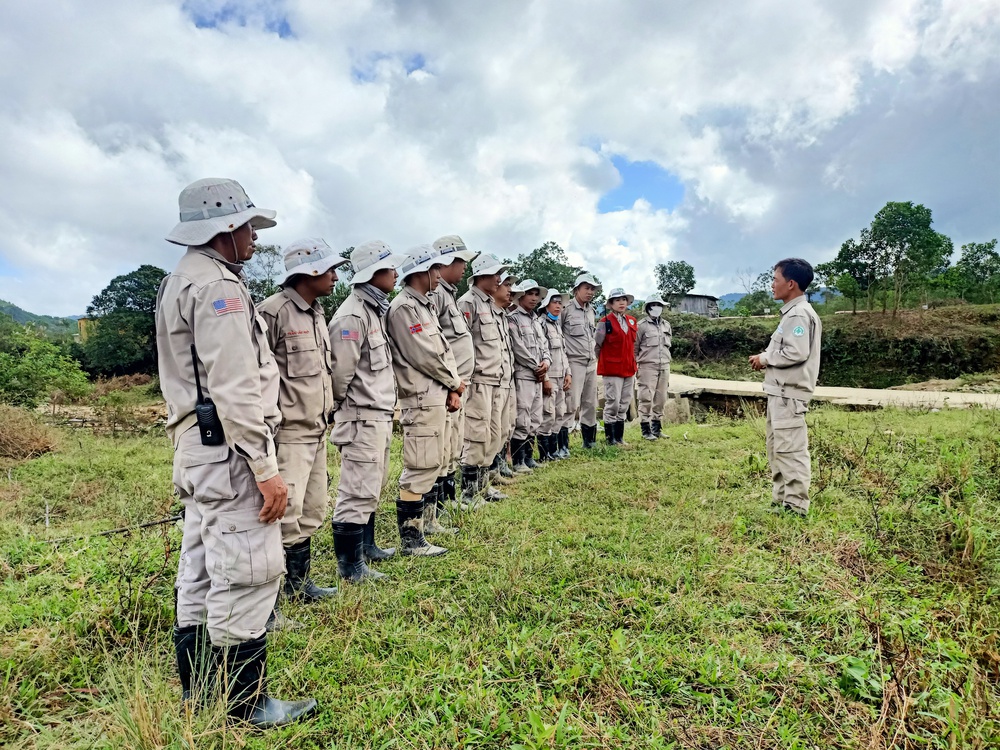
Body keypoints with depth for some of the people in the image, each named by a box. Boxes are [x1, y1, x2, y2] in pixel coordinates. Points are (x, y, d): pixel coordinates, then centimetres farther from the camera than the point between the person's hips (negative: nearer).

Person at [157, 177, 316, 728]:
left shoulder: (178, 283, 19)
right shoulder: (219, 287, -15)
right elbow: (236, 391, -22)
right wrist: (265, 469, -20)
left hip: (195, 445, 11)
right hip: (228, 450, -11)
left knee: (202, 575, 17)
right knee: (246, 577, -3)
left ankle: (198, 695, 30)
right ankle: (246, 706, 9)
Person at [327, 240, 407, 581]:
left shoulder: (376, 309, 14)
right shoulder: (352, 316, -17)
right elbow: (340, 371, -18)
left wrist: (386, 405, 13)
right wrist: (342, 409, -3)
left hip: (380, 415, 10)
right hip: (362, 417, -10)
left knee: (374, 486, 20)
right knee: (359, 492, -2)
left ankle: (366, 545, 35)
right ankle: (350, 565, 9)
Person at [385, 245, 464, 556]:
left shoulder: (426, 306, 17)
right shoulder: (403, 308, -14)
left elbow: (444, 349, 15)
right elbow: (424, 356, -18)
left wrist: (452, 389, 2)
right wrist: (455, 382, -5)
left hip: (437, 396, 10)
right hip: (420, 399, -10)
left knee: (433, 465, 19)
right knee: (420, 469, -5)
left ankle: (427, 522, 33)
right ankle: (410, 540, 4)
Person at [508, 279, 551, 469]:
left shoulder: (536, 321, 20)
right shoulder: (513, 318, -5)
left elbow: (543, 346, 19)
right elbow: (518, 348, -13)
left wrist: (545, 363, -2)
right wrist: (537, 367, -8)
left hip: (538, 376, 8)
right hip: (523, 375, -8)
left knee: (534, 421, 12)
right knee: (522, 421, -8)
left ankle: (528, 457, 21)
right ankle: (518, 461, 0)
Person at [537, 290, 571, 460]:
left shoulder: (558, 325, 19)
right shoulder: (540, 324, -8)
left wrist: (568, 373, 13)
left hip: (560, 376, 9)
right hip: (548, 375, -9)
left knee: (560, 414, 11)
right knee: (548, 415, -8)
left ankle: (555, 449, 19)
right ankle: (546, 453, 0)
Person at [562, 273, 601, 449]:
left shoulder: (592, 311, 15)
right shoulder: (566, 308, -9)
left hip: (591, 363, 7)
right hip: (574, 362, -7)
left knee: (591, 403, 12)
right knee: (572, 404, -11)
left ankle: (590, 441, 22)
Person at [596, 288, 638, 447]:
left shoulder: (631, 321, 12)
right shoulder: (605, 322, -8)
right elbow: (596, 346, -4)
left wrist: (634, 367, 17)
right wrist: (605, 363, 5)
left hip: (629, 370, 6)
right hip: (612, 371, -6)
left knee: (624, 405, 10)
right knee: (612, 405, -3)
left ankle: (620, 438, 19)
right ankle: (610, 439, 6)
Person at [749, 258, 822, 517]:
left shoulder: (799, 314, -14)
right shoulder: (793, 313, 18)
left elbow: (796, 353, -24)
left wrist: (765, 358, -10)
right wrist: (766, 359, 6)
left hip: (789, 394, -11)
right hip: (781, 392, 11)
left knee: (790, 450, -7)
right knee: (777, 449, 16)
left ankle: (796, 507, -1)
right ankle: (780, 502, 25)